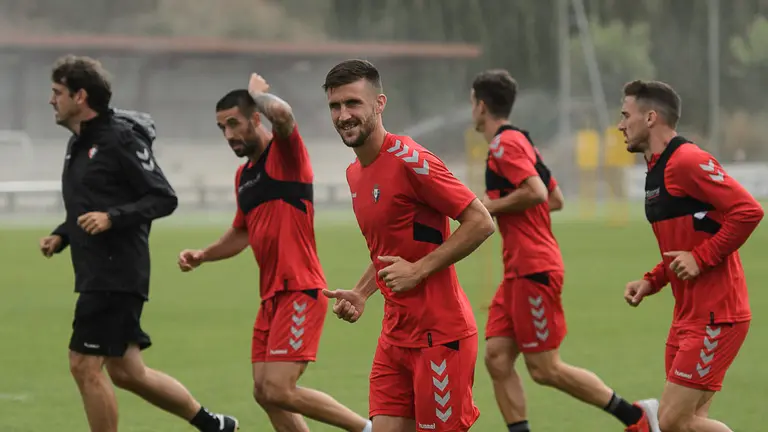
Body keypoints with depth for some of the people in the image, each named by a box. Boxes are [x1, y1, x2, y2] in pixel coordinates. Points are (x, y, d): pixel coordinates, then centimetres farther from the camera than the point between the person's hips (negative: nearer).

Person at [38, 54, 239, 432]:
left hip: (116, 274, -9)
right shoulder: (78, 143, 16)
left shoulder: (120, 138, -11)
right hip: (97, 274, 9)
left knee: (84, 365, -9)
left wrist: (111, 217, -24)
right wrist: (60, 236, 10)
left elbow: (164, 199, -13)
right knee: (126, 371, 12)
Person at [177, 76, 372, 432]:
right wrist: (202, 255, 16)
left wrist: (259, 92, -10)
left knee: (279, 390, -16)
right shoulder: (243, 175, 17)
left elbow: (282, 114, -30)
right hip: (272, 296, 9)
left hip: (300, 292, -9)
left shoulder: (284, 153, -7)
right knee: (264, 393, 5)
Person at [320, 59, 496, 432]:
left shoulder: (409, 160, -14)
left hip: (439, 334, -8)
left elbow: (480, 223, -16)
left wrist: (418, 270, -18)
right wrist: (361, 294, 11)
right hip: (396, 334, 8)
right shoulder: (355, 174, 13)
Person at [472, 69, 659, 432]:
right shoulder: (520, 141, 18)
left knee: (545, 369, -6)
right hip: (520, 270, 10)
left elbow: (536, 192, -25)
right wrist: (495, 206, 19)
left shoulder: (505, 144, -11)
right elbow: (555, 199, 22)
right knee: (497, 358, 3)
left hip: (533, 270, -10)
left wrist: (491, 206, -11)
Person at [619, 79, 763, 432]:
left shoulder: (687, 162, -15)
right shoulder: (657, 170, 17)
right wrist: (651, 282, 11)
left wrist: (701, 258, -19)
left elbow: (749, 210, -23)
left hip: (715, 317, -10)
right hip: (688, 317, 10)